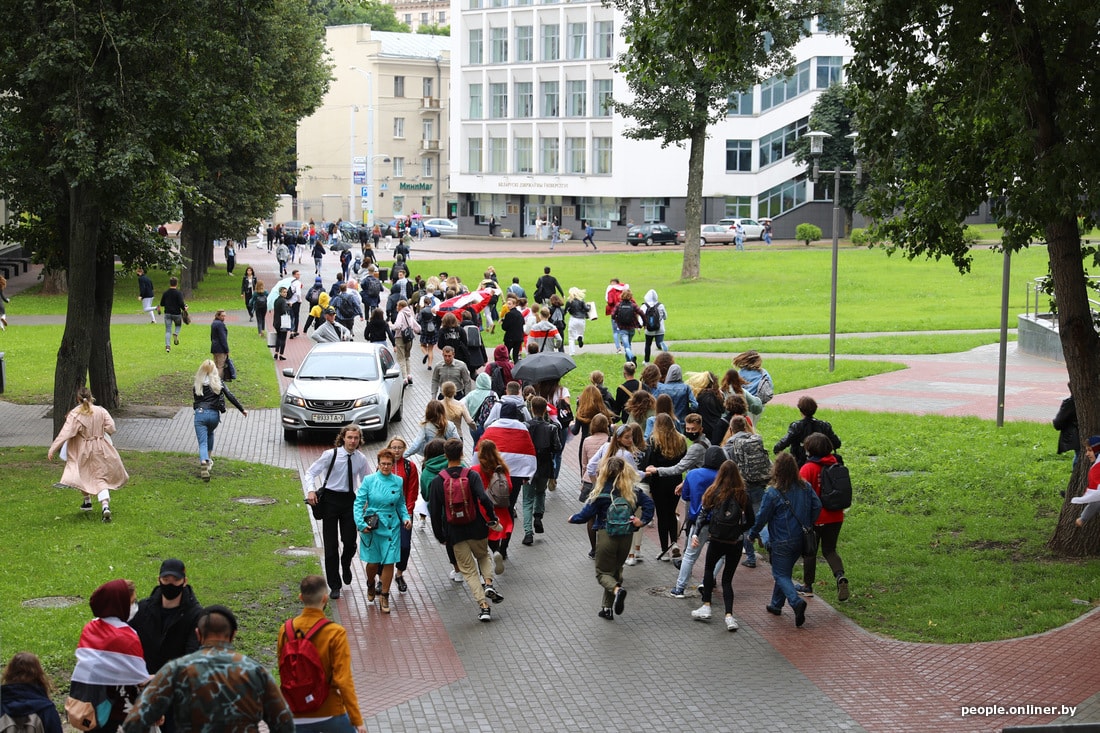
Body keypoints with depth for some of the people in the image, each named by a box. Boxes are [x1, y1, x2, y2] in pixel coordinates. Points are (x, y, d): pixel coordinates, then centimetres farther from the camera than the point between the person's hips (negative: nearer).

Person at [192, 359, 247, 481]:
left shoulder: (197, 386, 8)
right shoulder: (218, 383, 7)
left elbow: (195, 402, 8)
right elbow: (230, 396, 3)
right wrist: (242, 409, 7)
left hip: (200, 413, -1)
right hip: (214, 414, 1)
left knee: (202, 442, -6)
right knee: (210, 434, 31)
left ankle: (203, 462, -32)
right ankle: (209, 459, 33)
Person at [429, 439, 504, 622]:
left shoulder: (438, 481, -5)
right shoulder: (472, 475, -9)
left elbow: (434, 512, -4)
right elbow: (483, 499, -22)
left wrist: (440, 536, 7)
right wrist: (493, 520, -8)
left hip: (455, 533, 0)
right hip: (476, 529, 0)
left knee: (468, 570, 9)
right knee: (483, 556, 28)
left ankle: (483, 606, -1)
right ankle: (488, 583, 3)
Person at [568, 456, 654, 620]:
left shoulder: (601, 491, -11)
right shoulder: (632, 490, 0)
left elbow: (587, 513, -8)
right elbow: (649, 503, -7)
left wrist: (573, 519, 10)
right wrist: (643, 521, -2)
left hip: (606, 535, -4)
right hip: (626, 537, 4)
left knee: (603, 572, 7)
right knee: (616, 570, 19)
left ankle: (617, 589, -25)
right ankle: (608, 608, 20)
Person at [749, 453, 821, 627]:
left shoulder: (773, 493, -17)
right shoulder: (805, 487, -3)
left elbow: (762, 517, -10)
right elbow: (817, 506, 3)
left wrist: (752, 535, 7)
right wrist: (807, 525, 19)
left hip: (782, 542, -6)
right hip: (801, 539, 6)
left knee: (781, 575, 3)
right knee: (784, 572, 22)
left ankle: (796, 601, -21)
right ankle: (776, 605, 32)